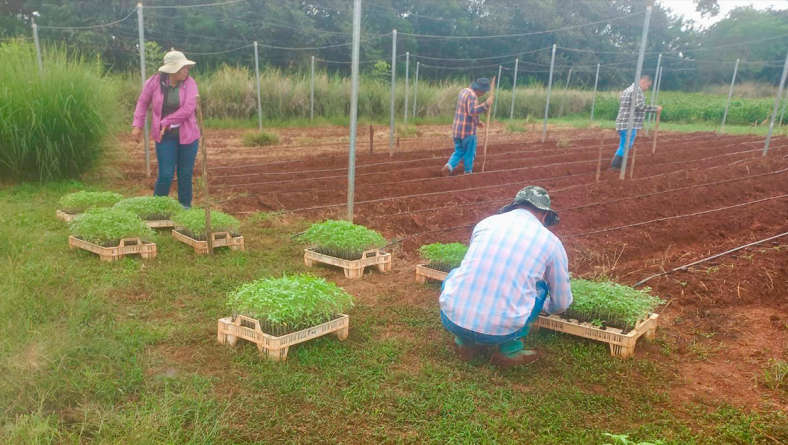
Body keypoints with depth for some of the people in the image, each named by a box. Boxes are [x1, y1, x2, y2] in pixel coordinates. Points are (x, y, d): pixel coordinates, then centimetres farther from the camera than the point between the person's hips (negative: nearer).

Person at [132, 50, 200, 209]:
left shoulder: (189, 83, -6)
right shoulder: (155, 82, -4)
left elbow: (189, 108, -17)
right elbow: (143, 102, 8)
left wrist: (166, 122, -15)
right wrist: (137, 125, 2)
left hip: (187, 135, 1)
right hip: (165, 137, 0)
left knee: (185, 174, 7)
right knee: (165, 175, -1)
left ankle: (185, 206, 22)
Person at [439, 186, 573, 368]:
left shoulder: (486, 222, 12)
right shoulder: (551, 241, 6)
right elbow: (562, 303, 19)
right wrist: (546, 307, 44)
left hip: (451, 319, 2)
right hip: (500, 331, -1)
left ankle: (464, 342, 22)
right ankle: (510, 349, 17)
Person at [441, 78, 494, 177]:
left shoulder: (464, 91, 15)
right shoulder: (472, 95, -17)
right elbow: (472, 111, -31)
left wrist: (476, 122, 26)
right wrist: (486, 105, -35)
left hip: (457, 130, 8)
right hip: (468, 131, -8)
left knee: (459, 152, 16)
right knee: (469, 154, 8)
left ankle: (448, 167, -3)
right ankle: (468, 173, 18)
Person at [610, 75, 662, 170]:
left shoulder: (628, 89, 21)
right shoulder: (637, 90, -11)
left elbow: (620, 104, 25)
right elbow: (640, 106, -24)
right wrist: (655, 108, -18)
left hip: (622, 124, 10)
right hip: (630, 125, -10)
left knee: (623, 146, 14)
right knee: (625, 146, -8)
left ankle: (616, 166, 15)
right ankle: (615, 166, -9)